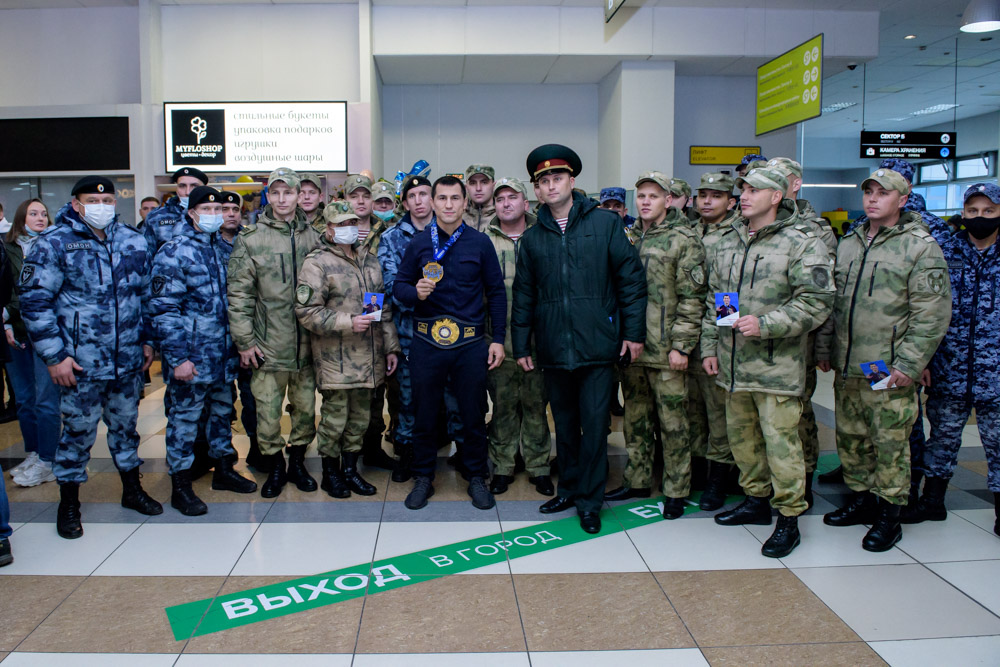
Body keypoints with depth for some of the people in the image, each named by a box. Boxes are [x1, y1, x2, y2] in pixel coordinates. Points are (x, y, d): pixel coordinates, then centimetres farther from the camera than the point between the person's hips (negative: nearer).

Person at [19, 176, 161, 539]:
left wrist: (148, 340, 12)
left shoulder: (134, 241, 7)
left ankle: (132, 488, 33)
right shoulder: (54, 243, -7)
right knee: (78, 431, 5)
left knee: (125, 424, 17)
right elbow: (34, 301, -8)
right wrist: (54, 356, -12)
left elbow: (147, 294, 15)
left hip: (129, 360, 4)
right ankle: (68, 503, 23)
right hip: (81, 362, -4)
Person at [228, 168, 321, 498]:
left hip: (307, 344, 3)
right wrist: (244, 340, -6)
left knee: (306, 408, 11)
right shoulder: (250, 238, -2)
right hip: (268, 344, -2)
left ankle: (297, 462, 30)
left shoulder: (313, 236, 6)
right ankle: (275, 467, 23)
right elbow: (239, 293, -3)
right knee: (267, 411, 3)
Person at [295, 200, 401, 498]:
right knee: (335, 418, 3)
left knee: (361, 417, 14)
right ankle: (330, 472, 22)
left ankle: (350, 469, 30)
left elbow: (384, 305, 16)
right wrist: (348, 323, -21)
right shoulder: (316, 262, -7)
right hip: (336, 359, -6)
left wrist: (391, 347, 13)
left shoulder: (369, 257, 13)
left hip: (369, 356, 6)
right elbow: (306, 311, -14)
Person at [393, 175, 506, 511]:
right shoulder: (418, 243, 5)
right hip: (427, 341, 1)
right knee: (424, 413, 8)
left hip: (471, 343, 0)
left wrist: (498, 338, 2)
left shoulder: (480, 242, 4)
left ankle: (477, 478, 23)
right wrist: (415, 292, -15)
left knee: (474, 413, 6)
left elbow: (496, 292, 7)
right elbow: (399, 285, 8)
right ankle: (423, 477, 25)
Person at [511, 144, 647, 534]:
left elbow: (631, 278, 0)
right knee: (564, 423, 14)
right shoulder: (533, 238, 10)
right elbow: (523, 295, 13)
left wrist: (633, 332, -4)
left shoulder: (605, 223, 1)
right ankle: (569, 489, 29)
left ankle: (590, 501, 13)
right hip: (554, 349, 3)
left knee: (594, 423, -1)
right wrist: (521, 345, 10)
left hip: (597, 344, -3)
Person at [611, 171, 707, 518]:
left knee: (672, 424, 2)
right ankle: (637, 480, 29)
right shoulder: (628, 238, 12)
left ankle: (676, 490, 15)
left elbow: (691, 298, -10)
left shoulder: (684, 240, -6)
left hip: (666, 350, -6)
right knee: (636, 420, 15)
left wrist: (680, 346, -14)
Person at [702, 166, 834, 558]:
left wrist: (764, 325, -21)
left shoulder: (802, 242, -7)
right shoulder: (727, 243, 13)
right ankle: (756, 500, 33)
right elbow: (713, 300, 19)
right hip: (733, 364, 7)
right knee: (741, 435, 16)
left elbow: (817, 303, -13)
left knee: (780, 442, -1)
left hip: (777, 366, -6)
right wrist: (709, 347, 13)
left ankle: (788, 518, 13)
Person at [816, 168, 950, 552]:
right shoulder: (848, 245, 12)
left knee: (890, 444, 2)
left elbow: (933, 315, -10)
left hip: (890, 372, -6)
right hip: (846, 369, 6)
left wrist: (908, 365, -15)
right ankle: (861, 501, 32)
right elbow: (830, 302, 18)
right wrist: (824, 350, 13)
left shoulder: (921, 246, -6)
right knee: (850, 438, 15)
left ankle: (889, 516, 16)